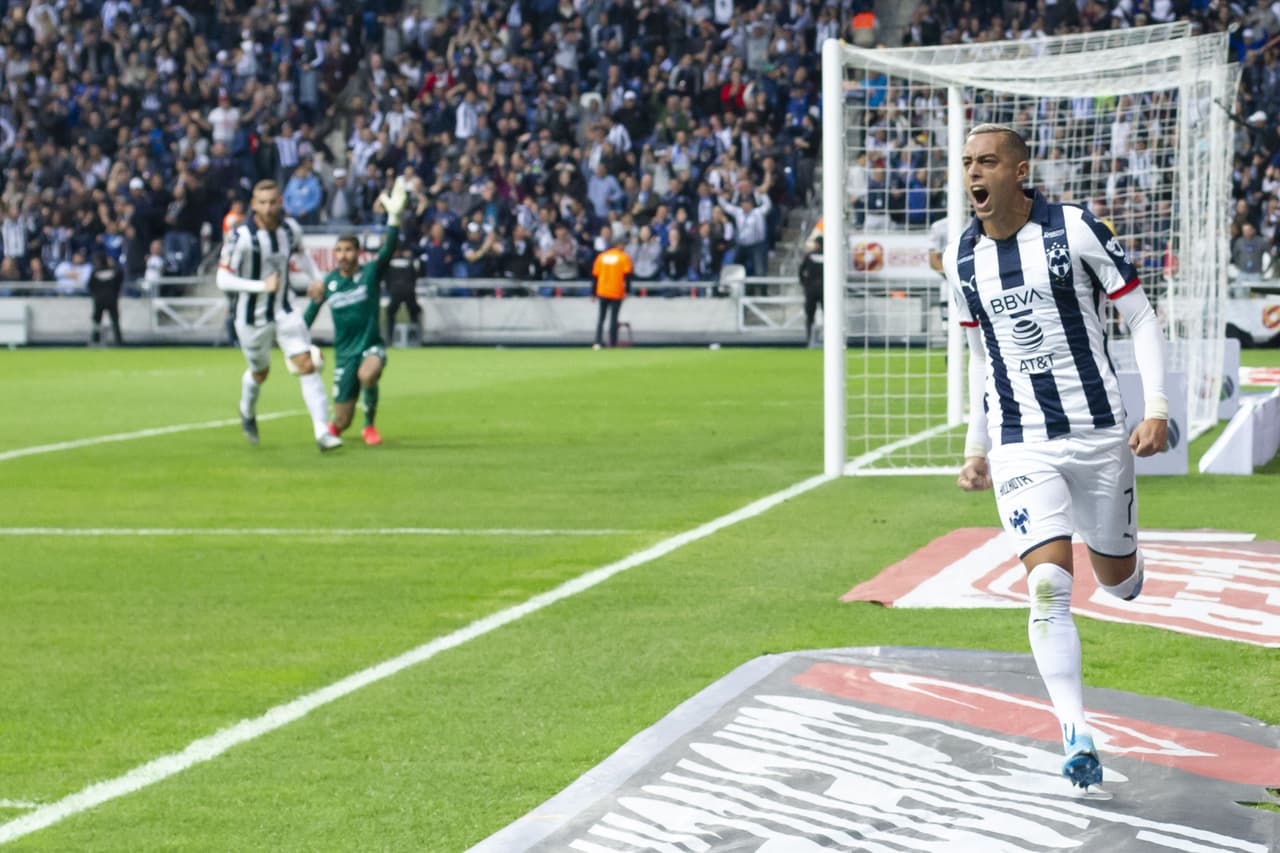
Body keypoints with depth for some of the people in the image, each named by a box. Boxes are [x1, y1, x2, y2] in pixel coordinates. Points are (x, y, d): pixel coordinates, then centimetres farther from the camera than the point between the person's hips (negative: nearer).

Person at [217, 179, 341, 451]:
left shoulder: (291, 228, -5)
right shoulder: (242, 236, -21)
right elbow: (223, 279, -22)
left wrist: (316, 277, 3)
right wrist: (262, 286, -32)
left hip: (285, 311, 3)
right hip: (252, 317, -3)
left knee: (306, 365, -12)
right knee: (260, 373, 15)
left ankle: (322, 431, -13)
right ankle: (247, 412, 49)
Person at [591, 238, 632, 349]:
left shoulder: (601, 256, 9)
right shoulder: (623, 257, -2)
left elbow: (595, 275, 9)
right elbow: (627, 275, -10)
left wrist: (594, 293, 14)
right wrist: (627, 290, -8)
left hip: (602, 292, 3)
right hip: (616, 293, -3)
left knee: (601, 317, 10)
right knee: (613, 318, 1)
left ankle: (598, 342, -1)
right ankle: (612, 343, -2)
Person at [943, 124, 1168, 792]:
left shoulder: (1074, 230, -7)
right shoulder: (961, 258, 5)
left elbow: (1141, 317, -2)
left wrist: (1157, 408, -12)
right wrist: (976, 447, 19)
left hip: (1097, 433, -1)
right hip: (1020, 447, 1)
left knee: (1117, 582, 11)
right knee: (1049, 586, -16)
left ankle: (1117, 551, 49)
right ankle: (1076, 735, -19)